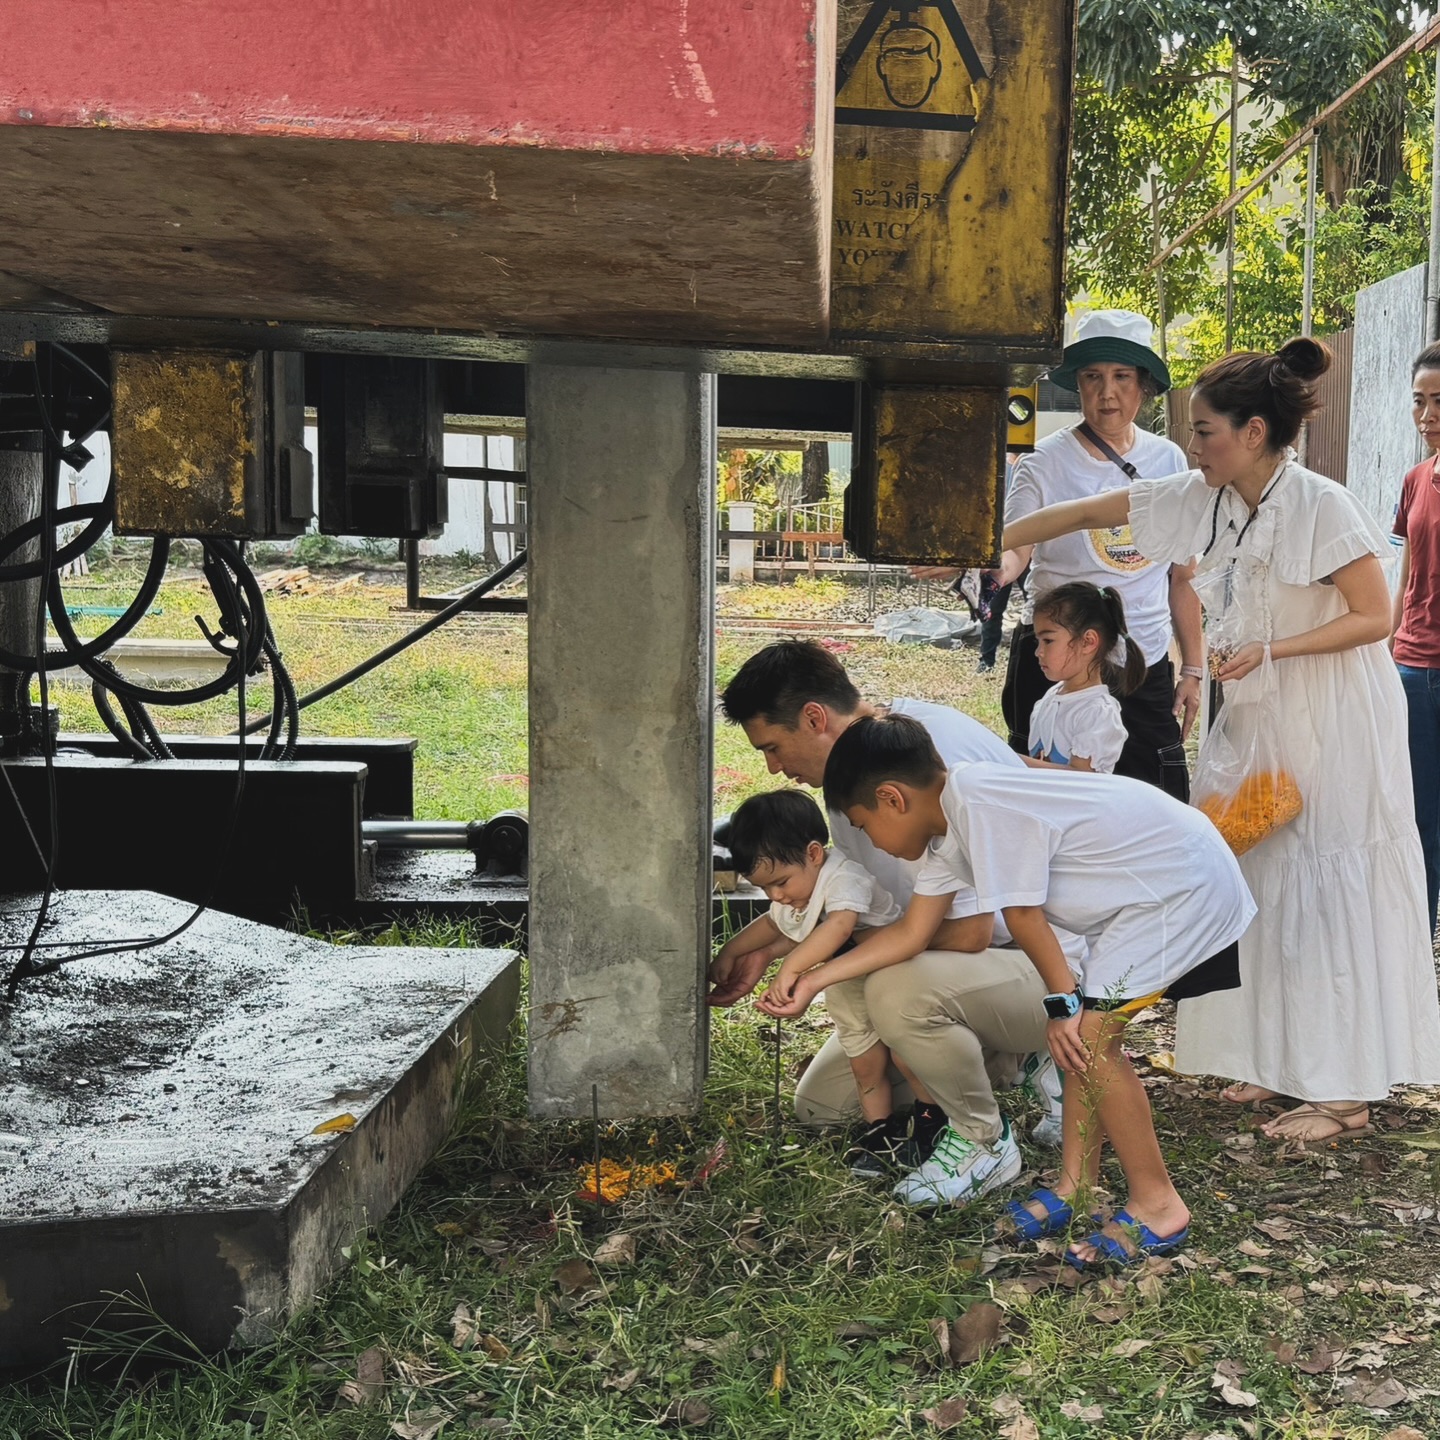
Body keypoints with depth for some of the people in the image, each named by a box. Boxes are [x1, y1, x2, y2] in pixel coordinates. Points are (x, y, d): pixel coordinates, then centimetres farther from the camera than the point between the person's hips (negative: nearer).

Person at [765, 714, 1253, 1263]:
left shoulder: (980, 802, -24)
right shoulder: (949, 827, 7)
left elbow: (1022, 914, -18)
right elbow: (910, 932, 12)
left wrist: (1063, 1000, -5)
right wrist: (815, 980, 12)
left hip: (1187, 883, -10)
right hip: (1156, 883, 10)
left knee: (1088, 1037, -11)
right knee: (1083, 1032, 10)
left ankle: (1157, 1205, 1)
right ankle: (1076, 1187, 18)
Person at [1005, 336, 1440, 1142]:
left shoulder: (1323, 505, -19)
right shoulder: (1204, 499, -1)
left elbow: (1375, 617, -15)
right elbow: (1090, 513, 3)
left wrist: (1271, 650, -23)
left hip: (1339, 721, -7)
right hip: (1265, 717, 7)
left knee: (1332, 889, -4)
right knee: (1269, 884, 10)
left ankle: (1347, 1094, 5)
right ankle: (1288, 1059, 22)